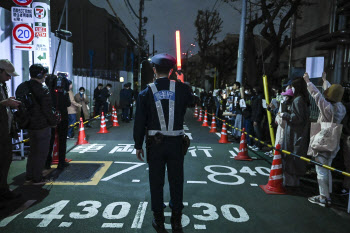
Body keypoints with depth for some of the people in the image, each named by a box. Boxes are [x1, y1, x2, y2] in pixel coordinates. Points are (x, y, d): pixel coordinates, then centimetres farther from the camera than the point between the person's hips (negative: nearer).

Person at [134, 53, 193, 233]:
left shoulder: (146, 92, -4)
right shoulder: (181, 88, -4)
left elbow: (139, 122, -3)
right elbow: (190, 101, 19)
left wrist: (138, 145, 5)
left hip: (155, 143, 0)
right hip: (176, 142, 1)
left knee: (156, 182, 12)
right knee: (176, 181, 12)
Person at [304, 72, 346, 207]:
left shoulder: (327, 107, -20)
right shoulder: (341, 107, 2)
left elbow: (317, 94, -11)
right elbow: (333, 93, 15)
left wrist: (308, 81, 3)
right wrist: (325, 80, 29)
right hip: (333, 144, 8)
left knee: (321, 171, -1)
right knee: (326, 169, 18)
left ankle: (324, 198, 5)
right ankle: (326, 195, 27)